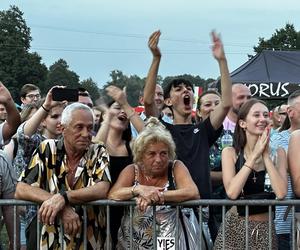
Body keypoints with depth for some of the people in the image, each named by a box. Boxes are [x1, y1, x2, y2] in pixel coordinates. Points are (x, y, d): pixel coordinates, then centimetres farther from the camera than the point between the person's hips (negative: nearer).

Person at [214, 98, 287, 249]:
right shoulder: (230, 152, -5)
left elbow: (281, 193, -15)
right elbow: (232, 192, -19)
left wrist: (265, 155, -13)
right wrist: (254, 155, -16)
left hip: (265, 229, 2)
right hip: (235, 227, -1)